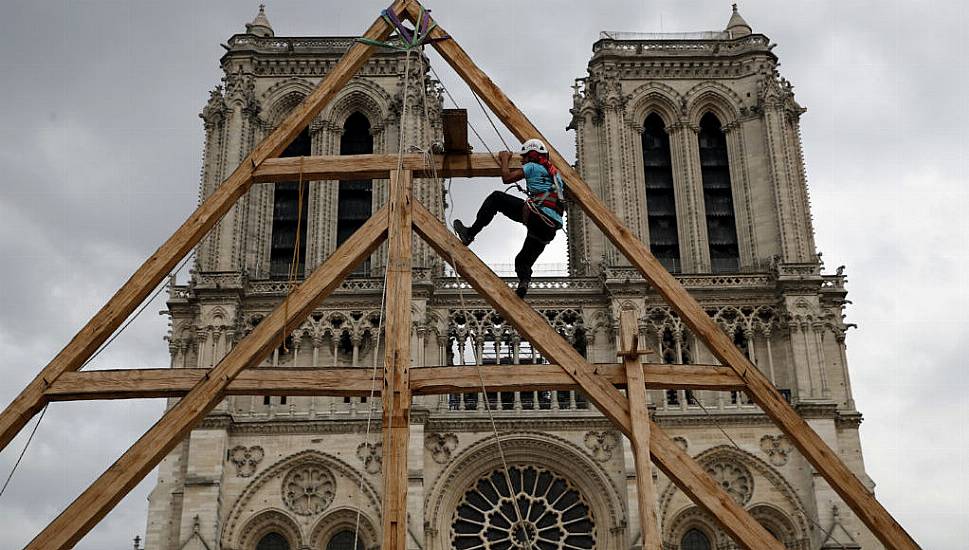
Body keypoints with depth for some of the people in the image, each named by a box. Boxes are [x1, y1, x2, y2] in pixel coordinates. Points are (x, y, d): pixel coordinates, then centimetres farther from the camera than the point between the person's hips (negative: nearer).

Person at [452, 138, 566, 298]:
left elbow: (507, 177, 3)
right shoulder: (555, 172, 31)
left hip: (537, 215, -7)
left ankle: (470, 233, -1)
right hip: (552, 227, 7)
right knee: (523, 260, 18)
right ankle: (523, 282, -9)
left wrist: (505, 160, 22)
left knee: (496, 198, 3)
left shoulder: (533, 167, 8)